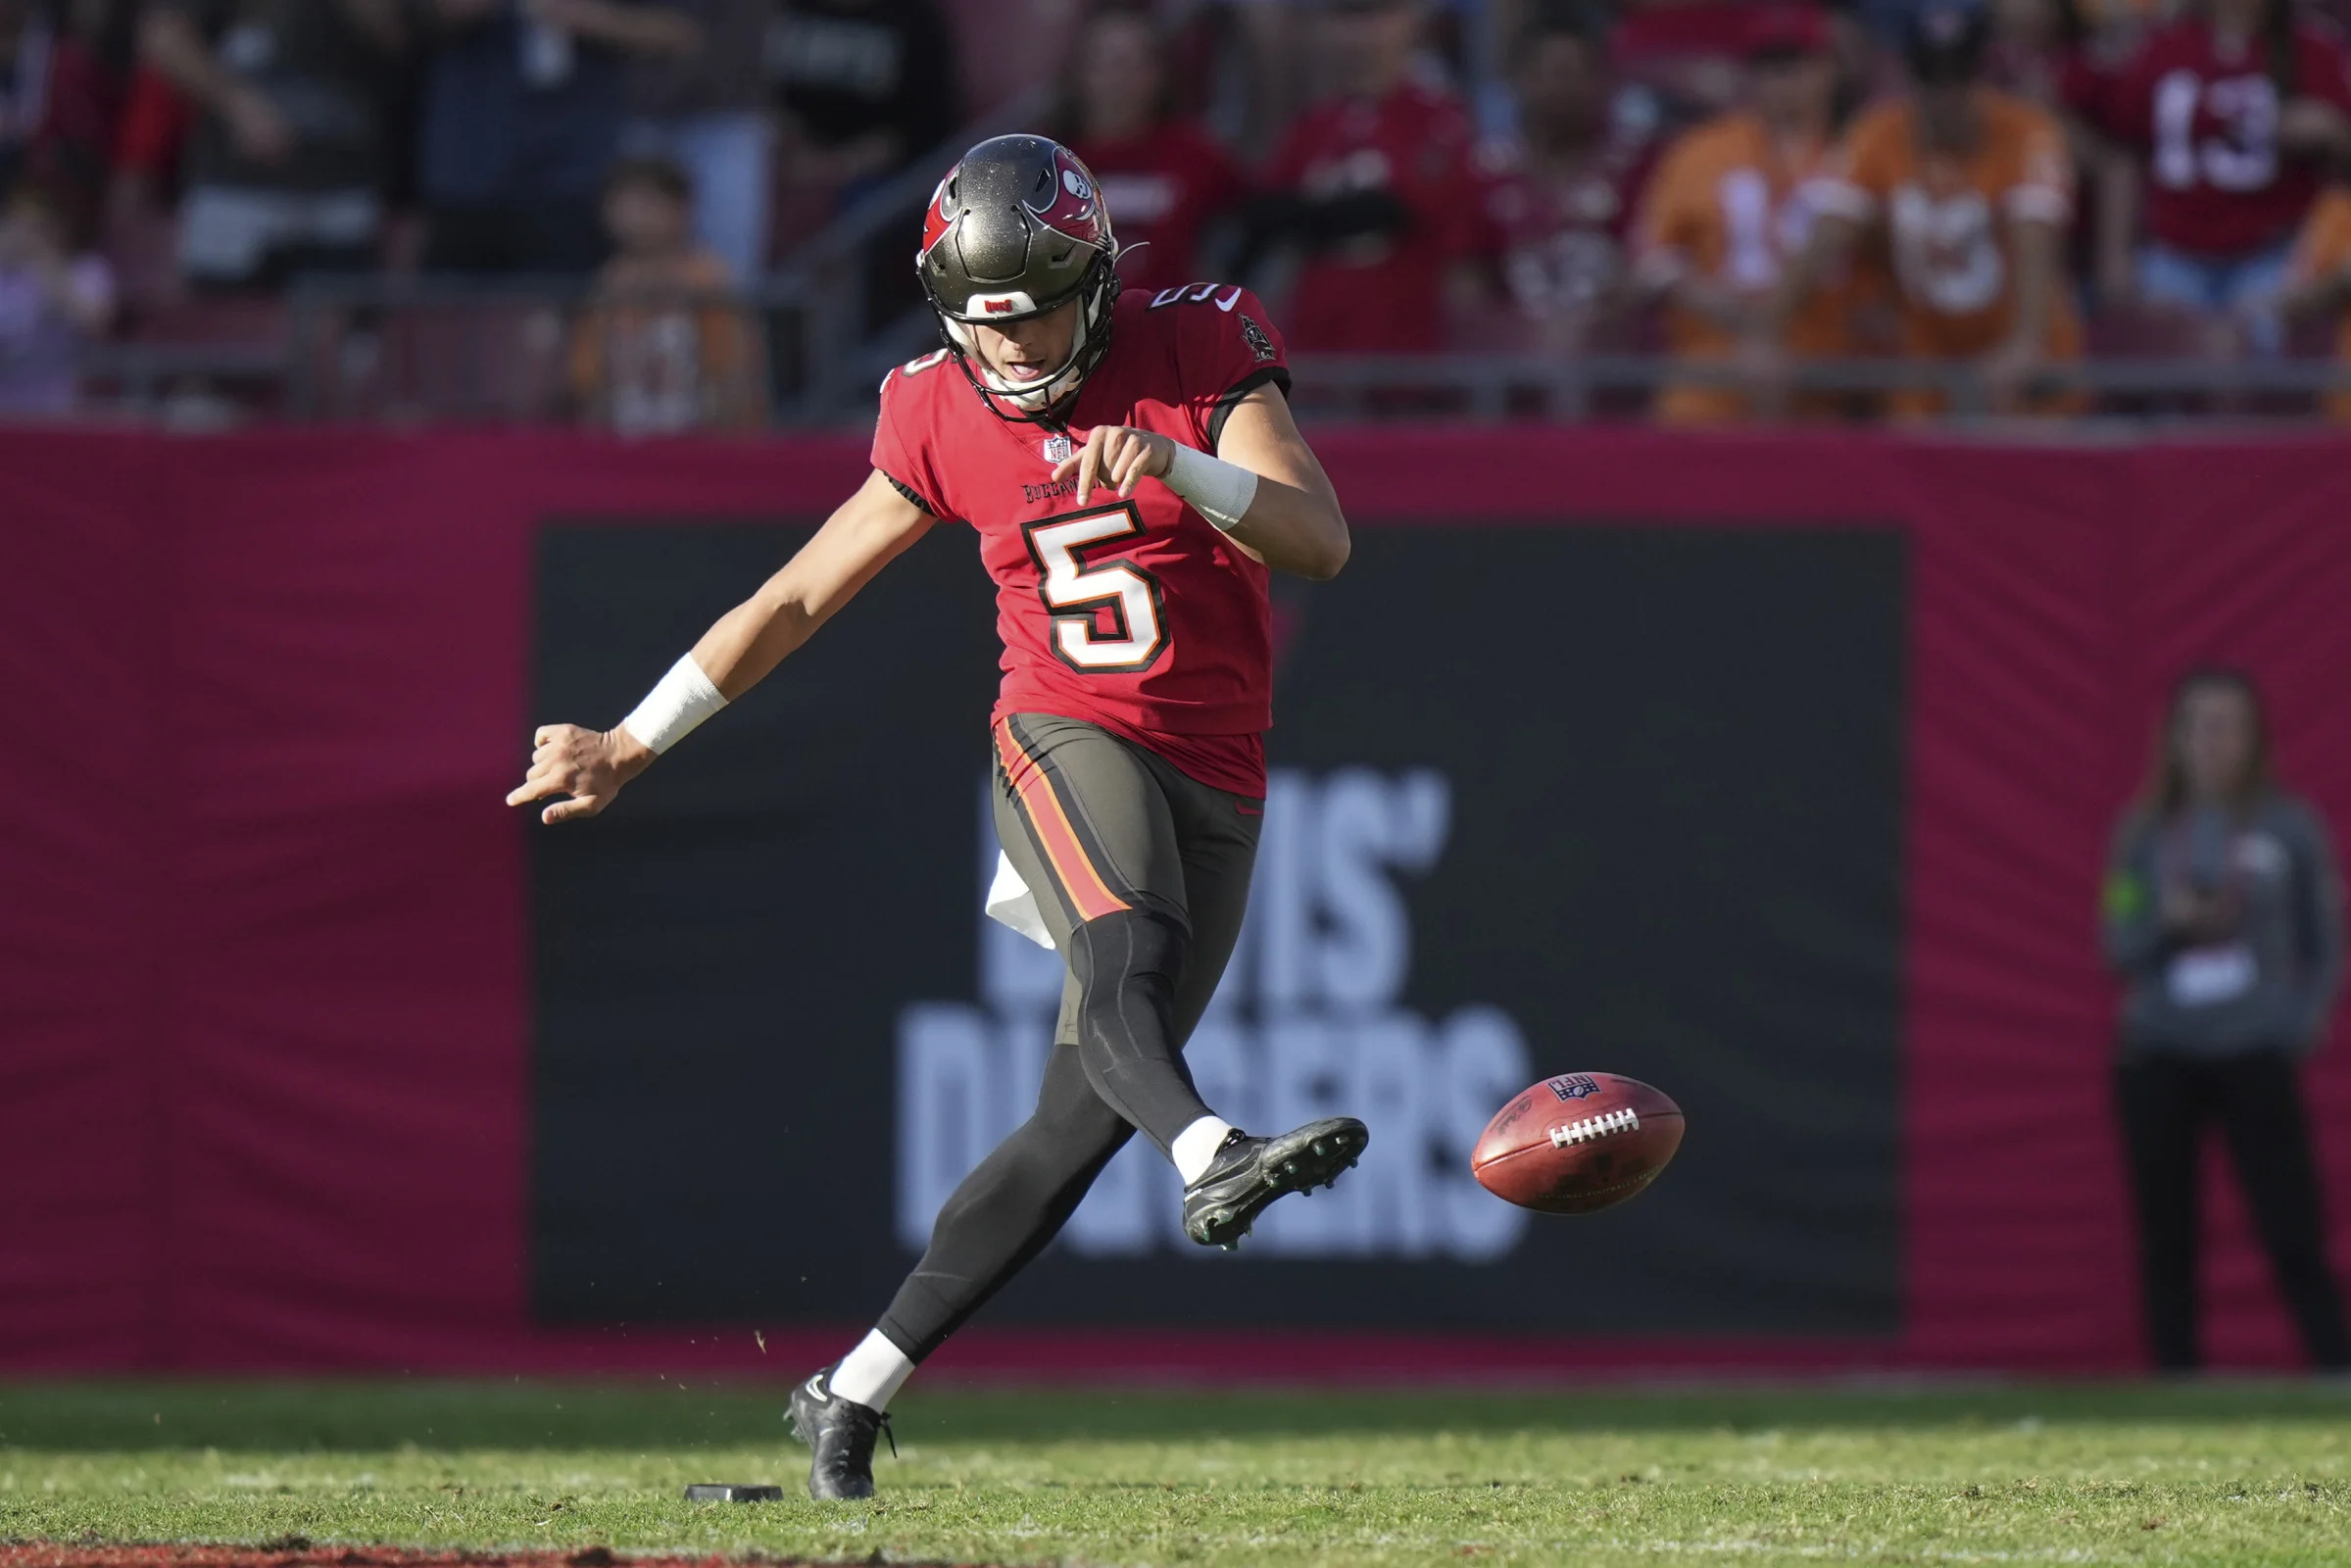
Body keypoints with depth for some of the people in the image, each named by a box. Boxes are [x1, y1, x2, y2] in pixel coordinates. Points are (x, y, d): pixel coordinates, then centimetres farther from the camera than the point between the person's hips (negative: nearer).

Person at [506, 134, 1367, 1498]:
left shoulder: (1200, 357, -3)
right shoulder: (947, 423, 2)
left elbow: (1323, 543, -13)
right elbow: (801, 596, 12)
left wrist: (1175, 464, -30)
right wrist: (633, 746, 15)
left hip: (1216, 790, 1)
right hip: (1068, 738, -1)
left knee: (1080, 1123, -2)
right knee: (1128, 968, -35)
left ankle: (854, 1396, 5)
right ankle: (1215, 1159, -64)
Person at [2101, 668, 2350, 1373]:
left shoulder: (2289, 827, 4)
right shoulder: (2145, 833, 8)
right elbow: (2119, 946, 6)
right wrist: (2171, 920, -13)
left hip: (2255, 1057, -2)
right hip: (2157, 1060, 2)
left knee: (2294, 1235, -10)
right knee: (2166, 1241, 3)